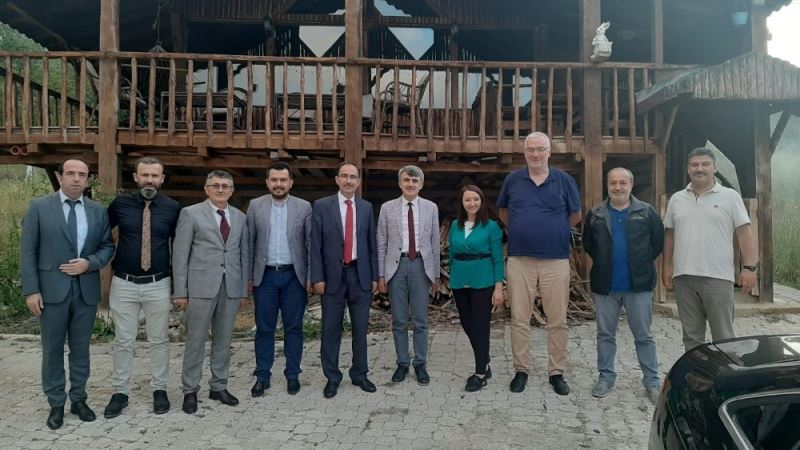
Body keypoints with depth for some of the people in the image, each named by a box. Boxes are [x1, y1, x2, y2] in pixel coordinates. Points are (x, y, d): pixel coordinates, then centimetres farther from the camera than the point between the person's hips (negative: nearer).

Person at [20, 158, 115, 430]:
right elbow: (28, 251, -3)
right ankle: (56, 404, 20)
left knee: (81, 348, 11)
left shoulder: (98, 211, 6)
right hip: (52, 289, -2)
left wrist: (90, 263, -13)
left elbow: (108, 246, 8)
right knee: (52, 349, 7)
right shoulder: (39, 207, -1)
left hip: (87, 290, 2)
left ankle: (78, 399, 24)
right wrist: (31, 290, -9)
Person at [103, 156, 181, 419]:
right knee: (123, 341, 9)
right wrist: (110, 263, 6)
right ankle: (120, 393, 21)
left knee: (159, 340, 9)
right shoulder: (120, 203, -1)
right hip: (123, 283, 1)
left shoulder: (173, 208, -3)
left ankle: (160, 390, 22)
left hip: (158, 284, 0)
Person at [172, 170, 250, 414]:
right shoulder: (191, 213, 0)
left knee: (223, 340, 11)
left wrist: (244, 289, 8)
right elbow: (180, 254, -2)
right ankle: (190, 391, 17)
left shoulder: (240, 217, 12)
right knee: (195, 341, 3)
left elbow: (244, 254, 12)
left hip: (231, 288, 4)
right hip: (201, 286, -4)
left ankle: (219, 387, 24)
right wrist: (180, 291, -6)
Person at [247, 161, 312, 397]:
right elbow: (249, 242, 3)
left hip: (294, 276, 0)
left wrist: (311, 276, -3)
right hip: (265, 275, 1)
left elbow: (311, 243, 1)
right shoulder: (255, 205, 3)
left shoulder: (304, 207, 1)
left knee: (293, 328, 7)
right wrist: (248, 275, 0)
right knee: (264, 329, 7)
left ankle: (292, 375, 20)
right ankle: (262, 376, 19)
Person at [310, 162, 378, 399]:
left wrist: (374, 276, 6)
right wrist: (317, 277, -8)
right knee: (331, 330, 5)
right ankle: (332, 378, 19)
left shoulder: (366, 207, 7)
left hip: (360, 275, 2)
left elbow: (371, 244, 9)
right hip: (333, 275, -2)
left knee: (360, 328, 10)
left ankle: (359, 374, 24)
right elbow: (315, 245, -3)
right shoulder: (321, 206, -1)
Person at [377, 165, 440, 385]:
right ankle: (402, 363, 21)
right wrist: (381, 275, 1)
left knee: (421, 320, 6)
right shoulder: (387, 208, 3)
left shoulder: (431, 208, 5)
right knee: (399, 321, 8)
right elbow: (381, 243, 4)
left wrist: (436, 274, 6)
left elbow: (435, 242, 7)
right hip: (396, 265, 0)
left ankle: (420, 365, 19)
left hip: (421, 265, 0)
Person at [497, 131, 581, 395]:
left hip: (556, 261, 0)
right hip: (519, 260, 1)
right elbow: (503, 210, 20)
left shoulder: (564, 180, 2)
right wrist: (519, 230, 11)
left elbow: (575, 215, 13)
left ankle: (557, 372, 19)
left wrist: (554, 231, 9)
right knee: (519, 319, 5)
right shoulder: (513, 180, 5)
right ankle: (521, 370, 18)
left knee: (557, 321, 5)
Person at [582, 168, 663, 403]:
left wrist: (642, 264, 2)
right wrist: (603, 263, 8)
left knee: (643, 335, 7)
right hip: (605, 286, 2)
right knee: (605, 334, 10)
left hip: (638, 285, -2)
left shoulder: (646, 212, -1)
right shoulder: (596, 214, 4)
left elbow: (658, 242, 2)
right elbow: (588, 244, 13)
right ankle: (606, 377, 23)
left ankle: (652, 381, 18)